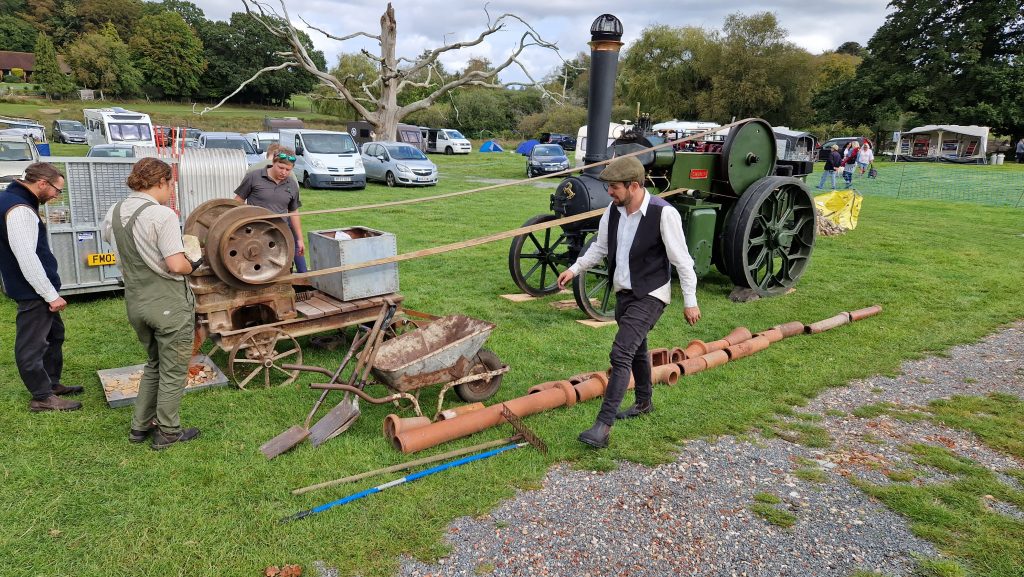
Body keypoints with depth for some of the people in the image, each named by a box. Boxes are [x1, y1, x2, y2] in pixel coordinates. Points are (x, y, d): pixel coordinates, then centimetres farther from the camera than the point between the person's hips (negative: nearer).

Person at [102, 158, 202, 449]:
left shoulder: (113, 214, 3)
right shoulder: (162, 215, -20)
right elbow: (176, 265, -25)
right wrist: (193, 265, -5)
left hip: (135, 302, 7)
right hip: (170, 305, -7)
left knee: (153, 365, 25)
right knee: (173, 371, 10)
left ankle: (140, 426, 30)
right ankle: (167, 433, 20)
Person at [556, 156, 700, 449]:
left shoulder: (663, 213, -21)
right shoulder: (613, 210, -2)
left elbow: (682, 260, -16)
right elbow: (600, 247, 13)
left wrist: (690, 301, -12)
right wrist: (574, 269, 3)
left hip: (650, 295, -7)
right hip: (624, 292, 7)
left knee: (621, 353, -17)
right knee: (636, 349, 23)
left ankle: (603, 425, -13)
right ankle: (643, 402, 45)